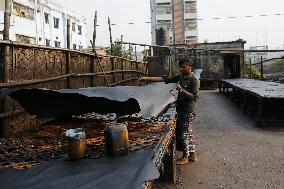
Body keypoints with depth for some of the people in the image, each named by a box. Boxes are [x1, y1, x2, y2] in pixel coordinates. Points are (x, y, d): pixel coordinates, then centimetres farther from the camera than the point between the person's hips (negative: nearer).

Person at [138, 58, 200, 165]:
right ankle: (192, 155, 25)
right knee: (187, 132, 13)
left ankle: (185, 157, 17)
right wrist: (147, 78, -4)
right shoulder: (180, 76, 7)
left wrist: (181, 90, -22)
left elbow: (195, 97, -19)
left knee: (184, 132, 0)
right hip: (181, 109, 8)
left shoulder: (194, 80, -14)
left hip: (189, 110, -8)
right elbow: (165, 79, 3)